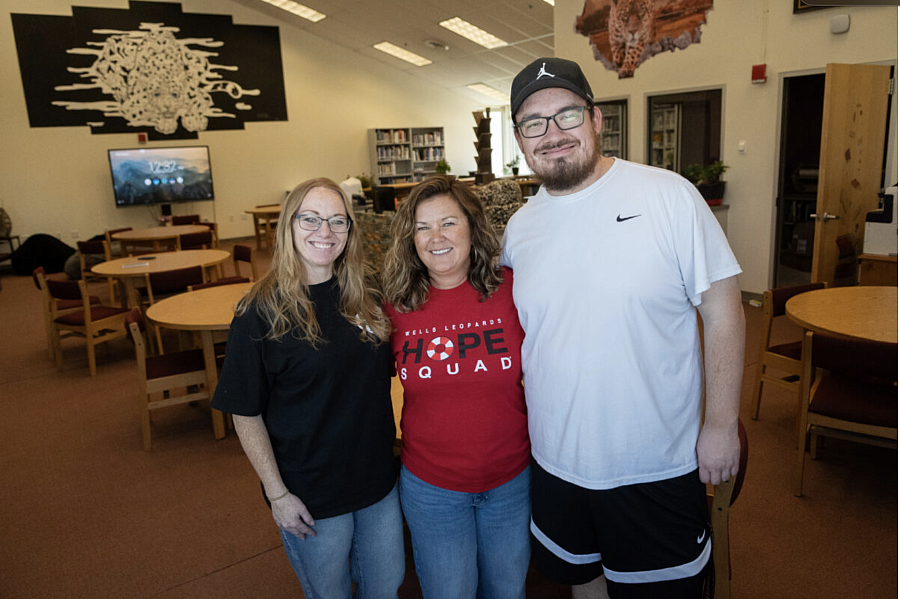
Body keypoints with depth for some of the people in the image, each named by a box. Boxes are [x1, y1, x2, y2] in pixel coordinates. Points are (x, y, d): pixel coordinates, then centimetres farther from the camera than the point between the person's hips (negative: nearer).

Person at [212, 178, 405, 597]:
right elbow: (246, 414, -13)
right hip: (310, 496, -4)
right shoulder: (261, 312, -16)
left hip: (378, 480, 5)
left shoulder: (364, 298, -1)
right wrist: (277, 494, -13)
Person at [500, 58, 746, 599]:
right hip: (556, 462, 4)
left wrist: (723, 423, -10)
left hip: (657, 469, -4)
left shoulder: (669, 195, -13)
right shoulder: (519, 227, 1)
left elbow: (723, 311, -9)